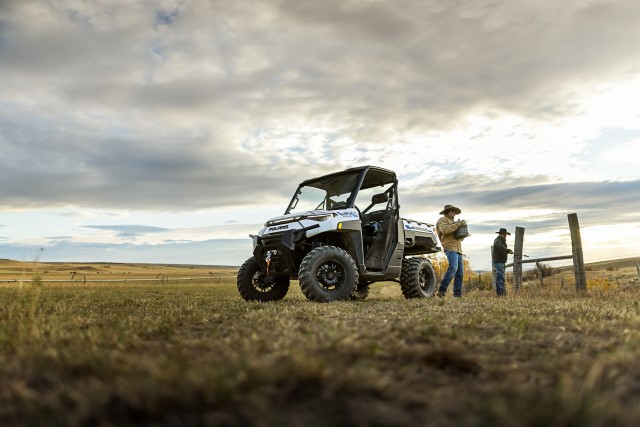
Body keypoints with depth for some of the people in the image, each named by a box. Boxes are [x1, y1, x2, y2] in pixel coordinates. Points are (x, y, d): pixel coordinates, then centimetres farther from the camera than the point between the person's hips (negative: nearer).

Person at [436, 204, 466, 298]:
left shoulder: (452, 222, 31)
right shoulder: (442, 221, 4)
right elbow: (445, 230, -19)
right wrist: (458, 224, -13)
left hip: (458, 249, 10)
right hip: (450, 248, -10)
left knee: (460, 272, 2)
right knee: (453, 268, -26)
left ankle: (457, 294, 3)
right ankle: (442, 290, -28)